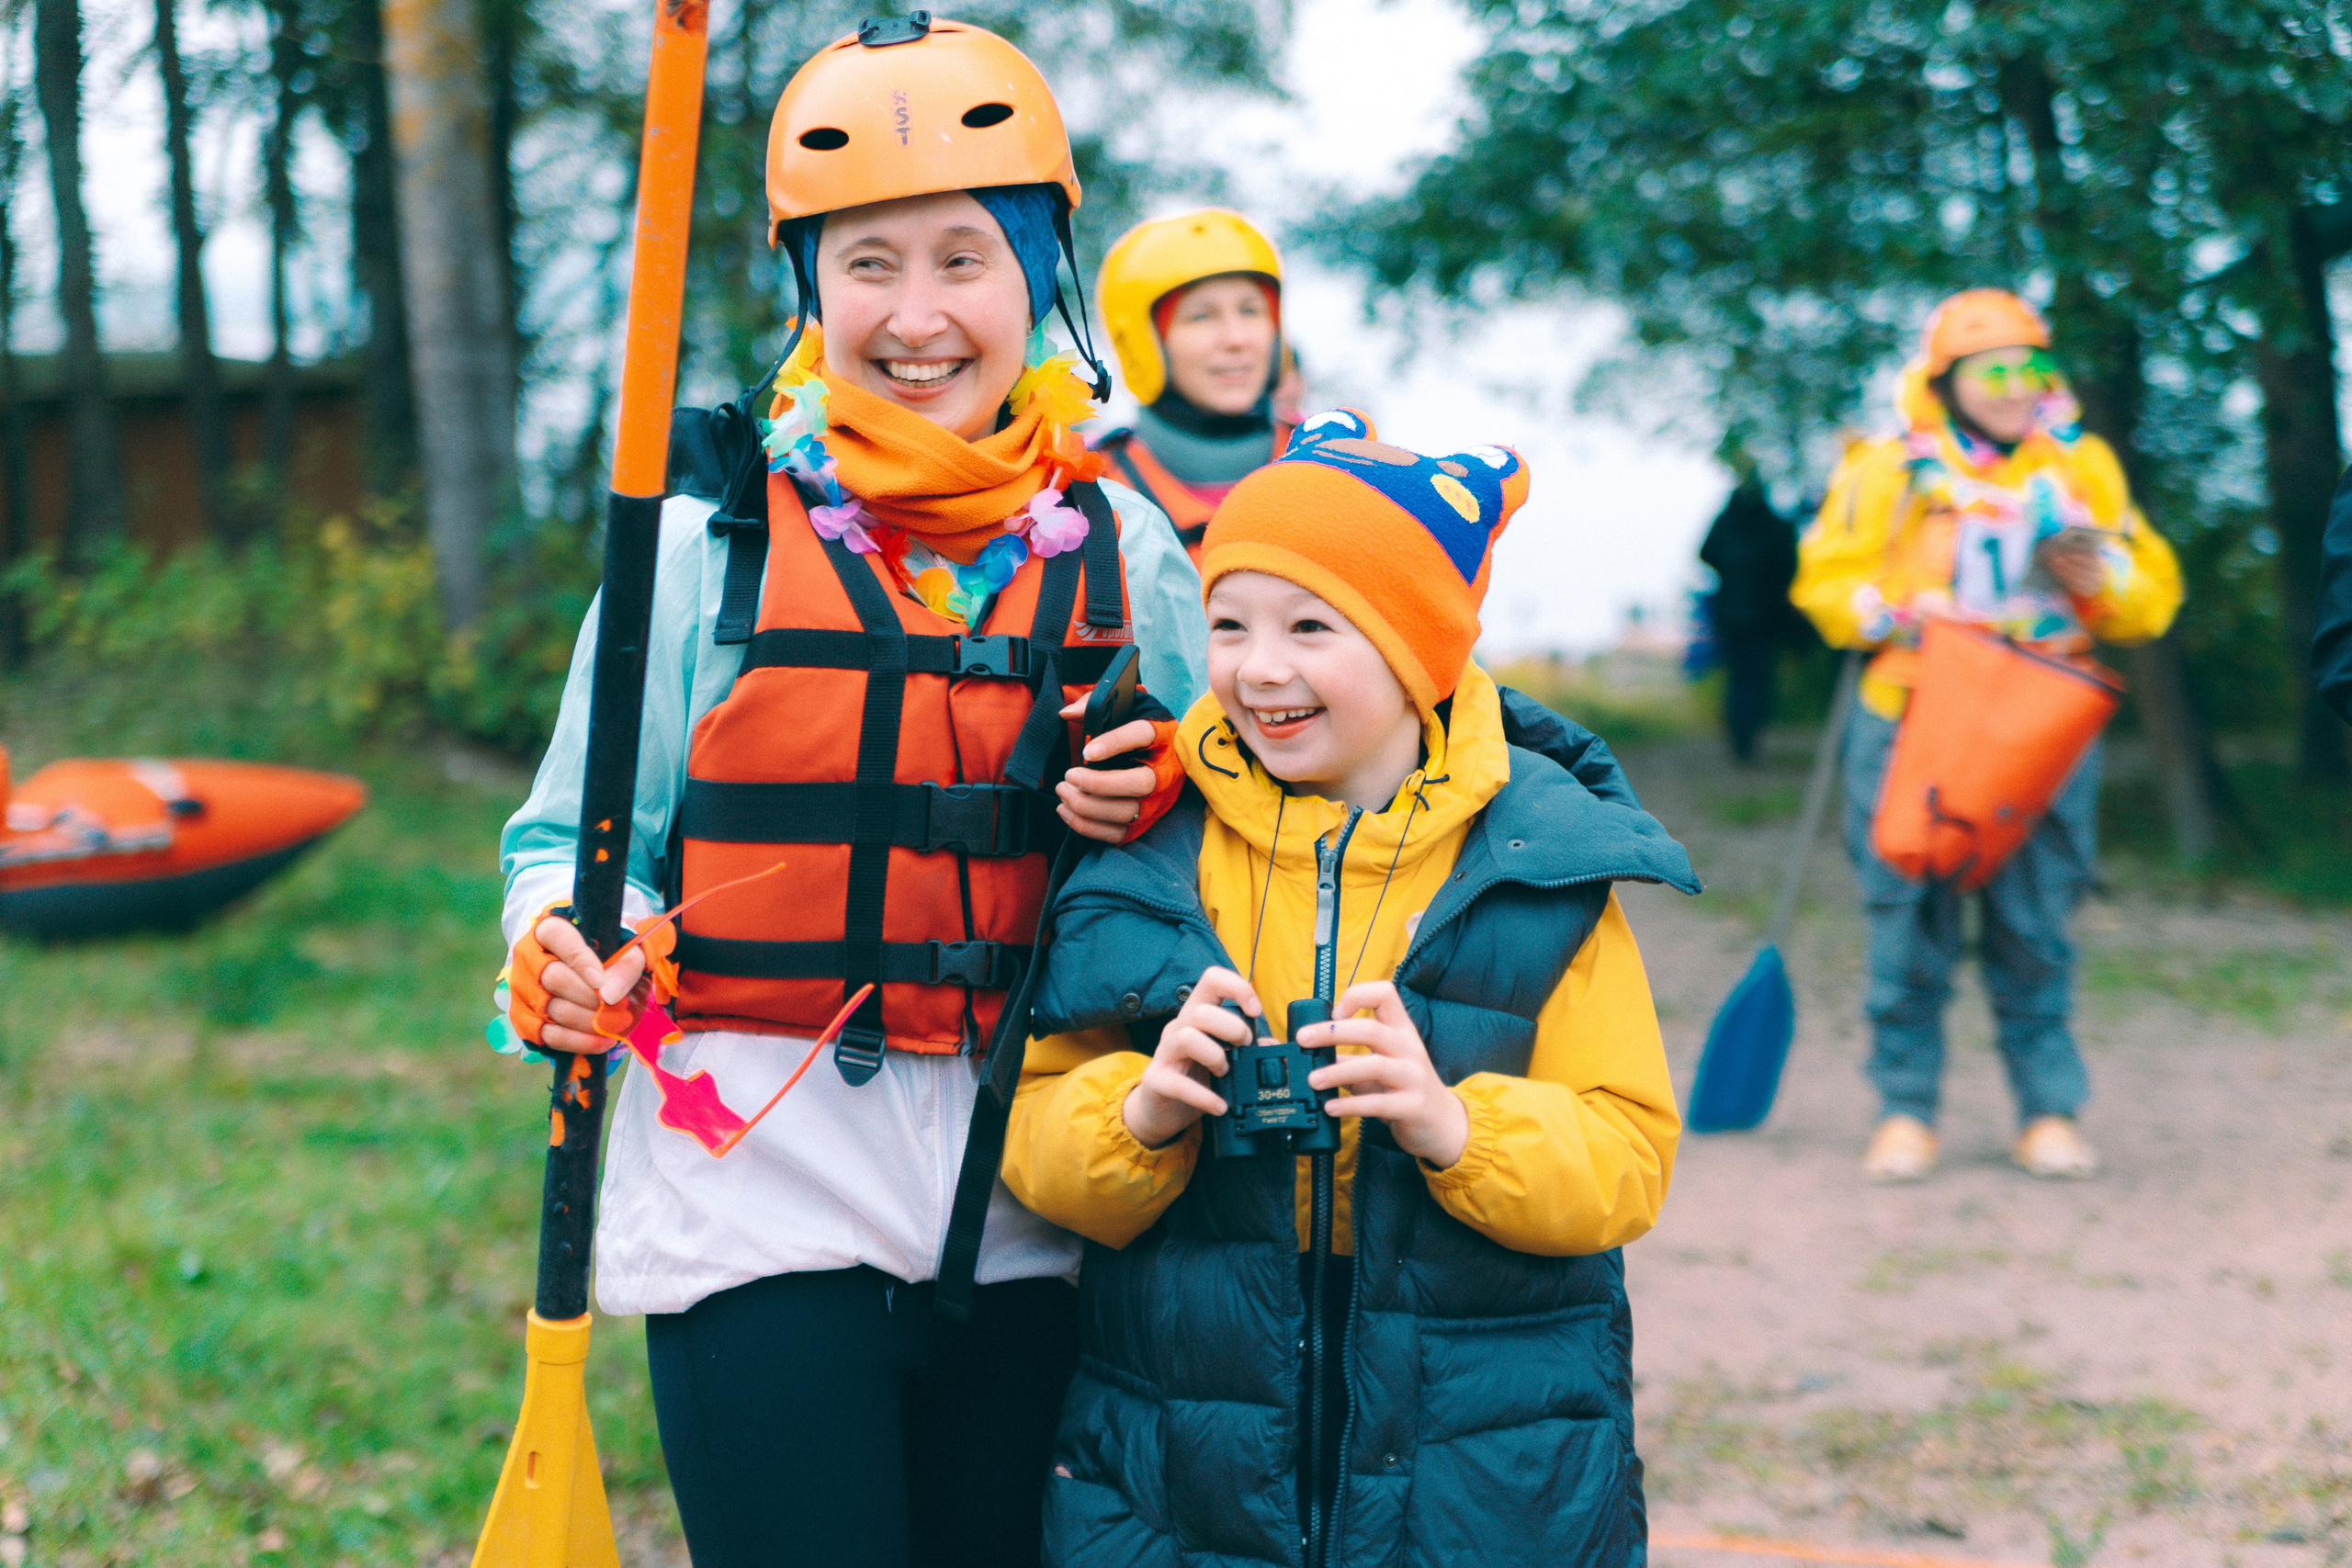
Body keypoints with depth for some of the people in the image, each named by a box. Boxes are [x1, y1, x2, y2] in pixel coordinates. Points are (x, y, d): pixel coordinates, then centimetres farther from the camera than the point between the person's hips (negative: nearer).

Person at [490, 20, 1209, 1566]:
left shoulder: (1123, 549, 6)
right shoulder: (712, 540, -1)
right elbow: (580, 835, 3)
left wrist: (1164, 789, -7)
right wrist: (568, 950, -18)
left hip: (1027, 1213, 3)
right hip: (759, 1193, -3)